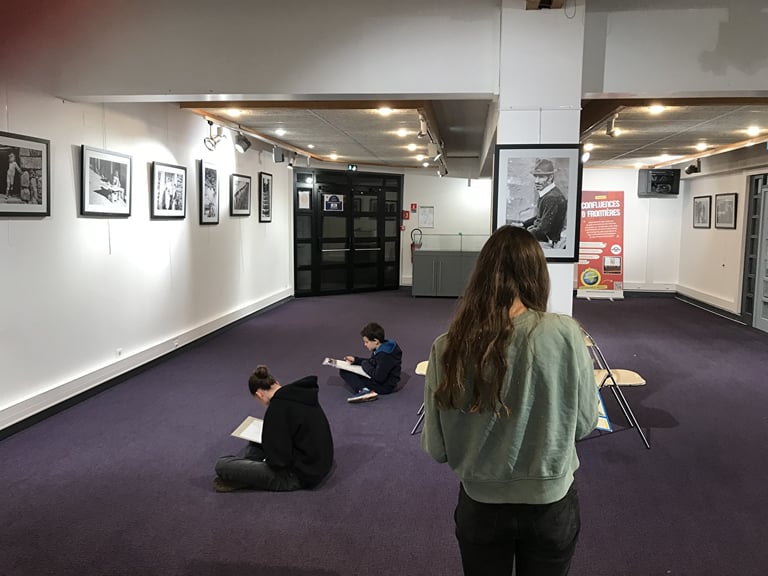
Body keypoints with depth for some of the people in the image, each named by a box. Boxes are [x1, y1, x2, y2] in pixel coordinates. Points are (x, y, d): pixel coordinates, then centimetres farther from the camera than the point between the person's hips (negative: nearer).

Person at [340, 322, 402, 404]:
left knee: (345, 373, -12)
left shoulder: (384, 355, -27)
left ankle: (364, 391, -36)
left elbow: (379, 377, -28)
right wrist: (355, 360, 7)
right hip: (378, 376, 11)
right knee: (344, 371, 4)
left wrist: (365, 365, -15)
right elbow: (372, 362, 19)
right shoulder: (381, 347, 3)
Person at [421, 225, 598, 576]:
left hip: (480, 505, 1)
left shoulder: (448, 347, -17)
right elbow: (584, 424, -6)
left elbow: (436, 448, -7)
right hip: (551, 504, 0)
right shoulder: (565, 334, -19)